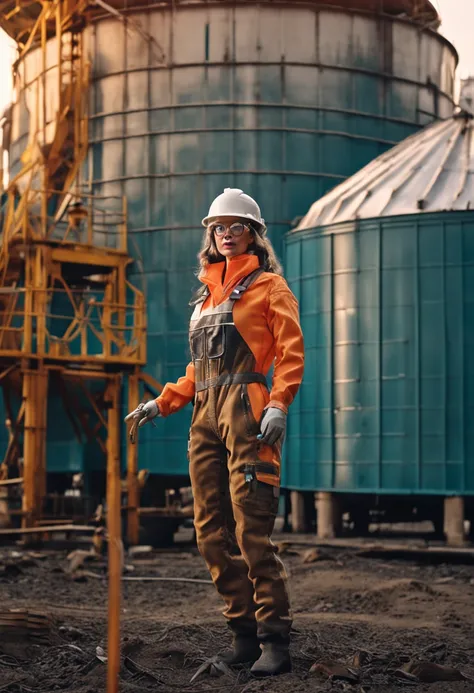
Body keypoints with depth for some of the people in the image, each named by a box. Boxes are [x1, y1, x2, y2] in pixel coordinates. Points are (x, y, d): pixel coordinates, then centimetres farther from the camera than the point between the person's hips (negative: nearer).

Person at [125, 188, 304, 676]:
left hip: (246, 410, -7)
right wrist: (162, 403, 18)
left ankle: (275, 641, -6)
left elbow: (291, 353, -5)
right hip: (205, 416, 7)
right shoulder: (208, 292, 23)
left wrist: (278, 404, -19)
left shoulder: (268, 285, 4)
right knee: (212, 532, 4)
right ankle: (244, 631, 12)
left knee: (251, 531, -12)